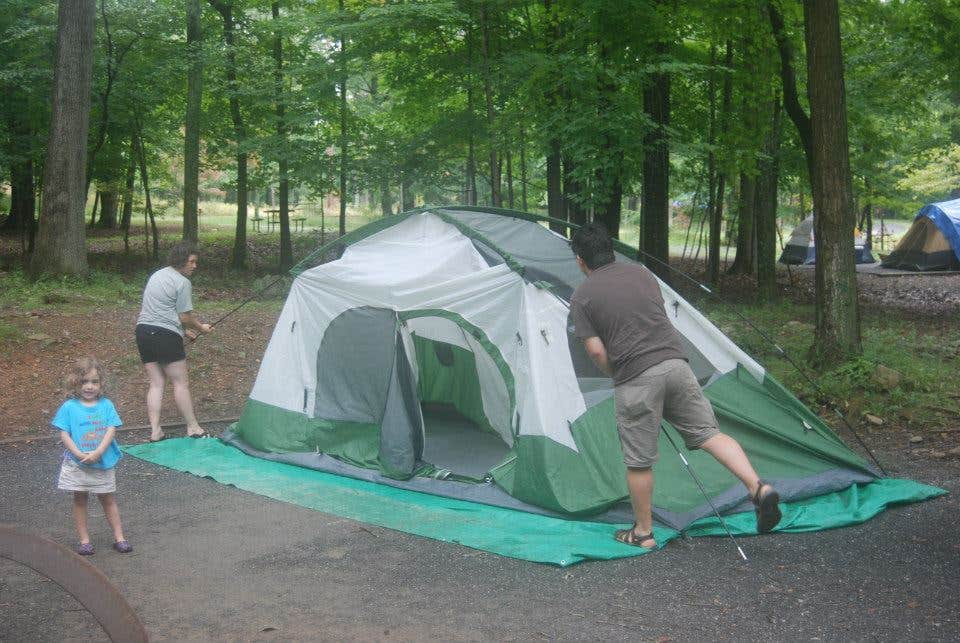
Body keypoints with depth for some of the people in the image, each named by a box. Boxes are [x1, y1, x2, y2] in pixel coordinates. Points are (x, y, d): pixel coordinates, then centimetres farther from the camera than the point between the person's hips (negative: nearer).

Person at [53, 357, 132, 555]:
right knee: (80, 499, 8)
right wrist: (80, 455, -18)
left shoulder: (106, 405, -2)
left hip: (104, 462, 0)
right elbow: (64, 434, -8)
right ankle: (84, 539, 17)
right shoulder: (69, 407, -4)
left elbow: (111, 431, -8)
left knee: (107, 498, 9)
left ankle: (119, 537, 15)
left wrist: (97, 453, -19)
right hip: (76, 463, 0)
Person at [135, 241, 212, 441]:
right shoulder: (182, 282, -9)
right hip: (165, 335, -8)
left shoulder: (156, 275, 19)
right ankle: (192, 428, 9)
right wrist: (201, 327, 10)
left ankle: (155, 432, 5)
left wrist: (184, 329, 26)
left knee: (156, 383, 9)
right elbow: (185, 317, -9)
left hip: (143, 330, 8)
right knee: (180, 383, 2)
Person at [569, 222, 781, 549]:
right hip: (675, 362, 4)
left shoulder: (582, 296, 0)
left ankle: (643, 533, 21)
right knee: (708, 432, 9)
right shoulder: (641, 272, 14)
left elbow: (596, 352, -5)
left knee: (638, 461, 8)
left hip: (635, 379, -4)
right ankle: (758, 488, -8)